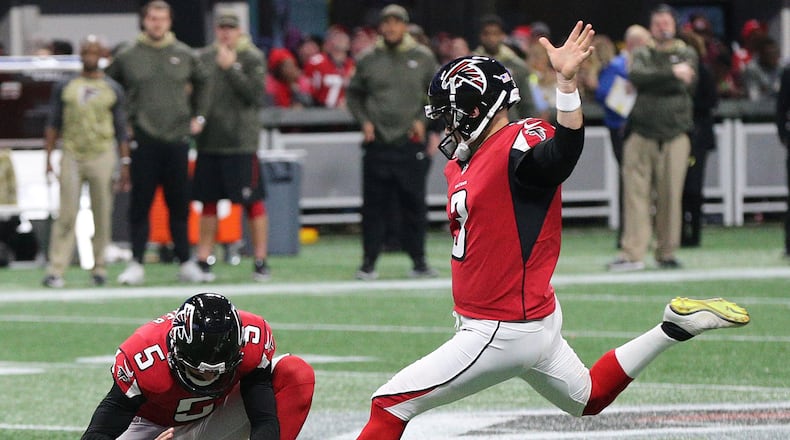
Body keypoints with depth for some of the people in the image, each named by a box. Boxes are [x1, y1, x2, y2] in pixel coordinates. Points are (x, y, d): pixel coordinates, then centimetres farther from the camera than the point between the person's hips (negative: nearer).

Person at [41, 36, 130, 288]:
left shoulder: (112, 90, 8)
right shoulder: (65, 88, 8)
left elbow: (121, 130, 9)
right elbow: (53, 125, 10)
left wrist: (125, 164, 3)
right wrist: (49, 158, 2)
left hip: (102, 156, 0)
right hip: (71, 154, 0)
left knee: (102, 215, 1)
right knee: (66, 215, -6)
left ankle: (99, 268, 9)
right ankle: (56, 270, -8)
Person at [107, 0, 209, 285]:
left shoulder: (184, 55, 7)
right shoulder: (127, 56, 1)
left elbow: (201, 84, 22)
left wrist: (199, 116, 13)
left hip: (178, 137, 2)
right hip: (143, 140, -2)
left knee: (179, 204, 6)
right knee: (140, 204, -1)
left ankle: (185, 262, 13)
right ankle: (136, 264, 2)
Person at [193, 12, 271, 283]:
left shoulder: (252, 58, -2)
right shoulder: (204, 57, 11)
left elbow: (255, 94, -13)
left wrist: (230, 68, -17)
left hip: (241, 143, -4)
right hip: (208, 143, 4)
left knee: (252, 201, -2)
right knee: (208, 202, 8)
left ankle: (261, 261, 3)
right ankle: (203, 260, 13)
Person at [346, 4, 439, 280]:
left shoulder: (423, 58, 5)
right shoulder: (368, 60, 6)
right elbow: (353, 94, 15)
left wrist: (424, 120, -2)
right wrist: (364, 120, 0)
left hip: (411, 143, 0)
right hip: (377, 143, 0)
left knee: (414, 205, 3)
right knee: (374, 205, 1)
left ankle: (418, 261, 10)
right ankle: (369, 262, 6)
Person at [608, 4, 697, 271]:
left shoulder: (686, 54, 12)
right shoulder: (642, 55, 15)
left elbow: (685, 85, -6)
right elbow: (636, 76, -8)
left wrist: (652, 82, -6)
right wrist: (672, 74, -12)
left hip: (674, 136, -1)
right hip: (642, 136, 1)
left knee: (671, 196, -2)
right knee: (636, 194, -6)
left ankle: (666, 253, 8)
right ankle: (633, 253, -7)